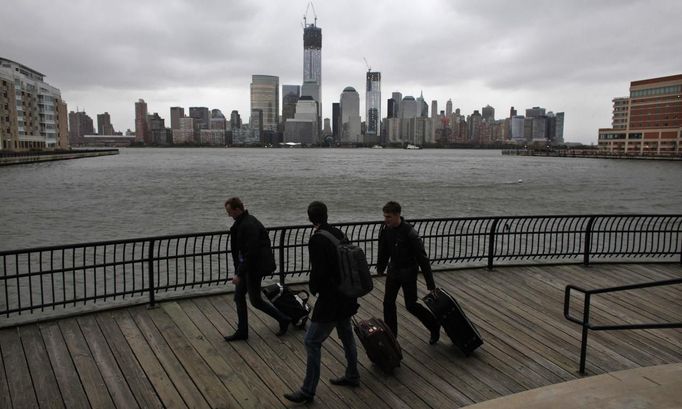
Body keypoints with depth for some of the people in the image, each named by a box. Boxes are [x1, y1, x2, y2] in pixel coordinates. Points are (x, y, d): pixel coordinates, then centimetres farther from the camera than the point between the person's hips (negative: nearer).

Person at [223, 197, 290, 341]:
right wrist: (238, 270, 19)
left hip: (254, 267, -9)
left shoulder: (249, 225, -25)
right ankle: (242, 331, 22)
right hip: (244, 264, 10)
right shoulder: (240, 222, 6)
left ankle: (283, 320, 19)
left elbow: (251, 253, -27)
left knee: (255, 300, 2)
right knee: (239, 297, 11)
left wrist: (239, 274, -24)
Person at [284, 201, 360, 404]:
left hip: (330, 299, -9)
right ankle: (352, 376, 38)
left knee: (312, 341, -1)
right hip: (346, 295, 9)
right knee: (346, 335, 22)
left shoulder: (317, 240, -20)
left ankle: (308, 391, 6)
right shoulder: (338, 233, 3)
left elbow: (318, 272, -23)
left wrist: (313, 288, -2)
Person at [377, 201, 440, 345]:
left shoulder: (410, 233, -25)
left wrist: (431, 284, -21)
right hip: (393, 269, 6)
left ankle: (434, 326, 26)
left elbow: (423, 258, -22)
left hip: (408, 272, -6)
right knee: (388, 303, 5)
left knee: (411, 305, 2)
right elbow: (384, 251, 12)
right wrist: (380, 268, 22)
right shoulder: (386, 230, -6)